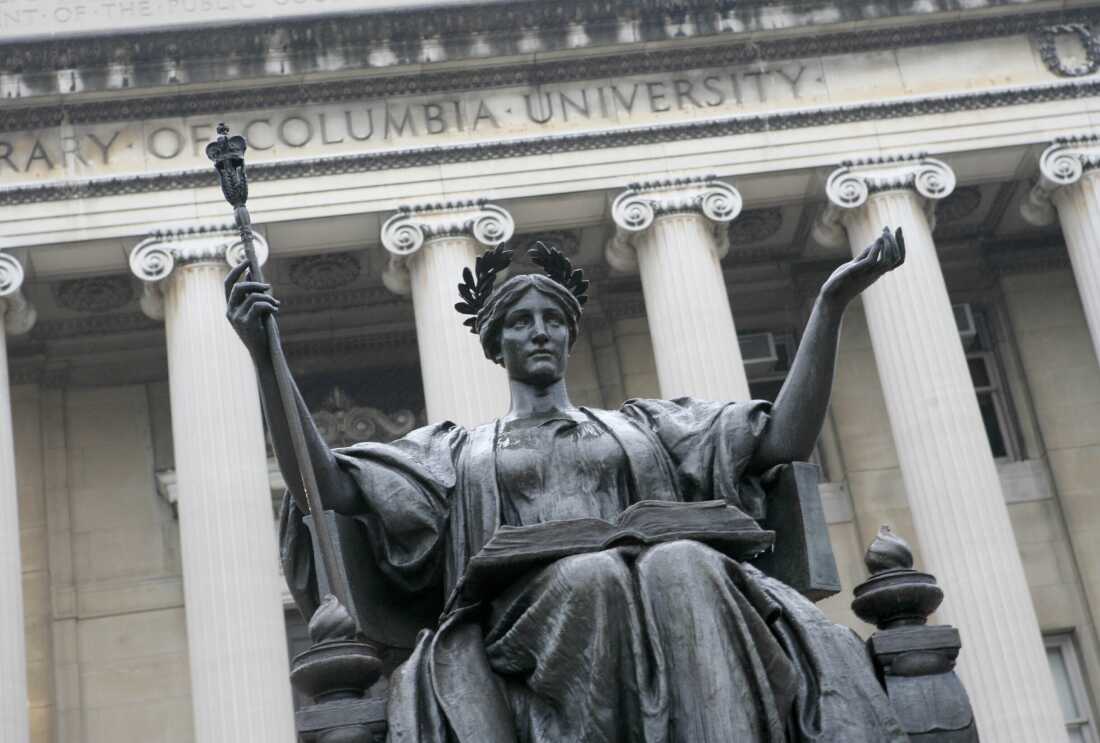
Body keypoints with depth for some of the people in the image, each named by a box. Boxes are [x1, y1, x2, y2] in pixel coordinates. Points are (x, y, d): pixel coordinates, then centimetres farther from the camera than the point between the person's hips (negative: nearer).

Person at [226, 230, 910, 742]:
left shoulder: (642, 426, 31)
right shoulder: (457, 450, 29)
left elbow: (788, 438, 19)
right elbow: (327, 487, 15)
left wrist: (832, 303, 12)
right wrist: (267, 359, 5)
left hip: (666, 599, 1)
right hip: (526, 622, -1)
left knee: (684, 566, -36)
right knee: (589, 575, -37)